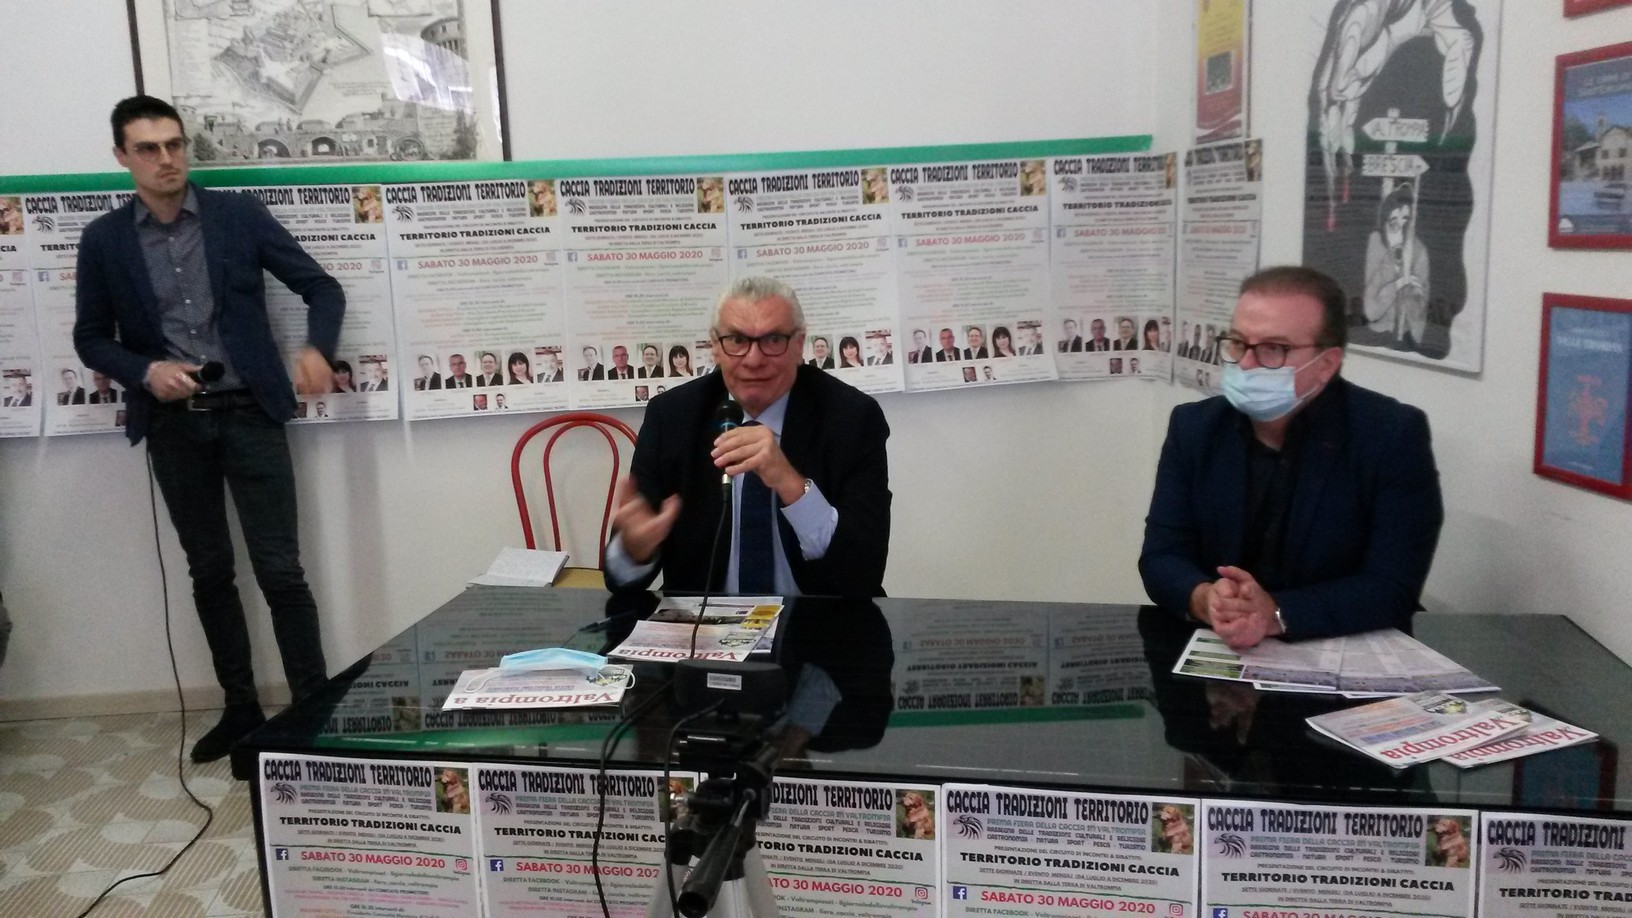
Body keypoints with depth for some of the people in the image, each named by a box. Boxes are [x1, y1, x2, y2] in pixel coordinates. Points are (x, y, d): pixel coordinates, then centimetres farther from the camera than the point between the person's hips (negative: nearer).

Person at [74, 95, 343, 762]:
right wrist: (145, 371, -12)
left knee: (281, 571, -4)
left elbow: (322, 286, -1)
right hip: (173, 425, 2)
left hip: (249, 414, -2)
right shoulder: (103, 240, 2)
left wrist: (317, 349, -20)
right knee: (210, 573, 11)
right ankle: (241, 707, 24)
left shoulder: (240, 214, -2)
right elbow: (90, 338, 8)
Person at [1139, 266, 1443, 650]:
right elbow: (1161, 555, -2)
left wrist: (1276, 614, -27)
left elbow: (1393, 586, -14)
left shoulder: (1394, 435, -9)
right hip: (1215, 654, 3)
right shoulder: (1193, 427, 1)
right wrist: (1205, 600, -23)